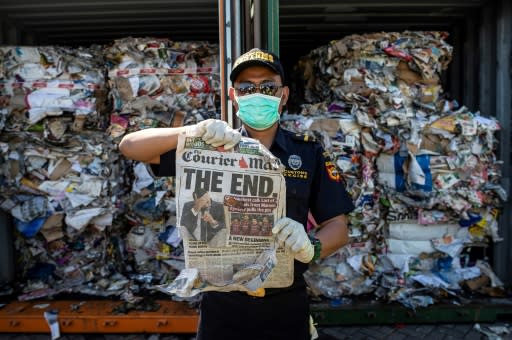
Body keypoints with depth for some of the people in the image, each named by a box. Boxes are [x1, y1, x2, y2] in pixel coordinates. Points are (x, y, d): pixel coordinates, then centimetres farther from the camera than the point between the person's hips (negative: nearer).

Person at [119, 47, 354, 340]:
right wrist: (196, 131, -24)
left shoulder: (309, 153, -1)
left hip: (286, 305, 1)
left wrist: (311, 247, -25)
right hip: (223, 303, 0)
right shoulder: (211, 147, -2)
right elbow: (131, 146, -7)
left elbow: (339, 227, -1)